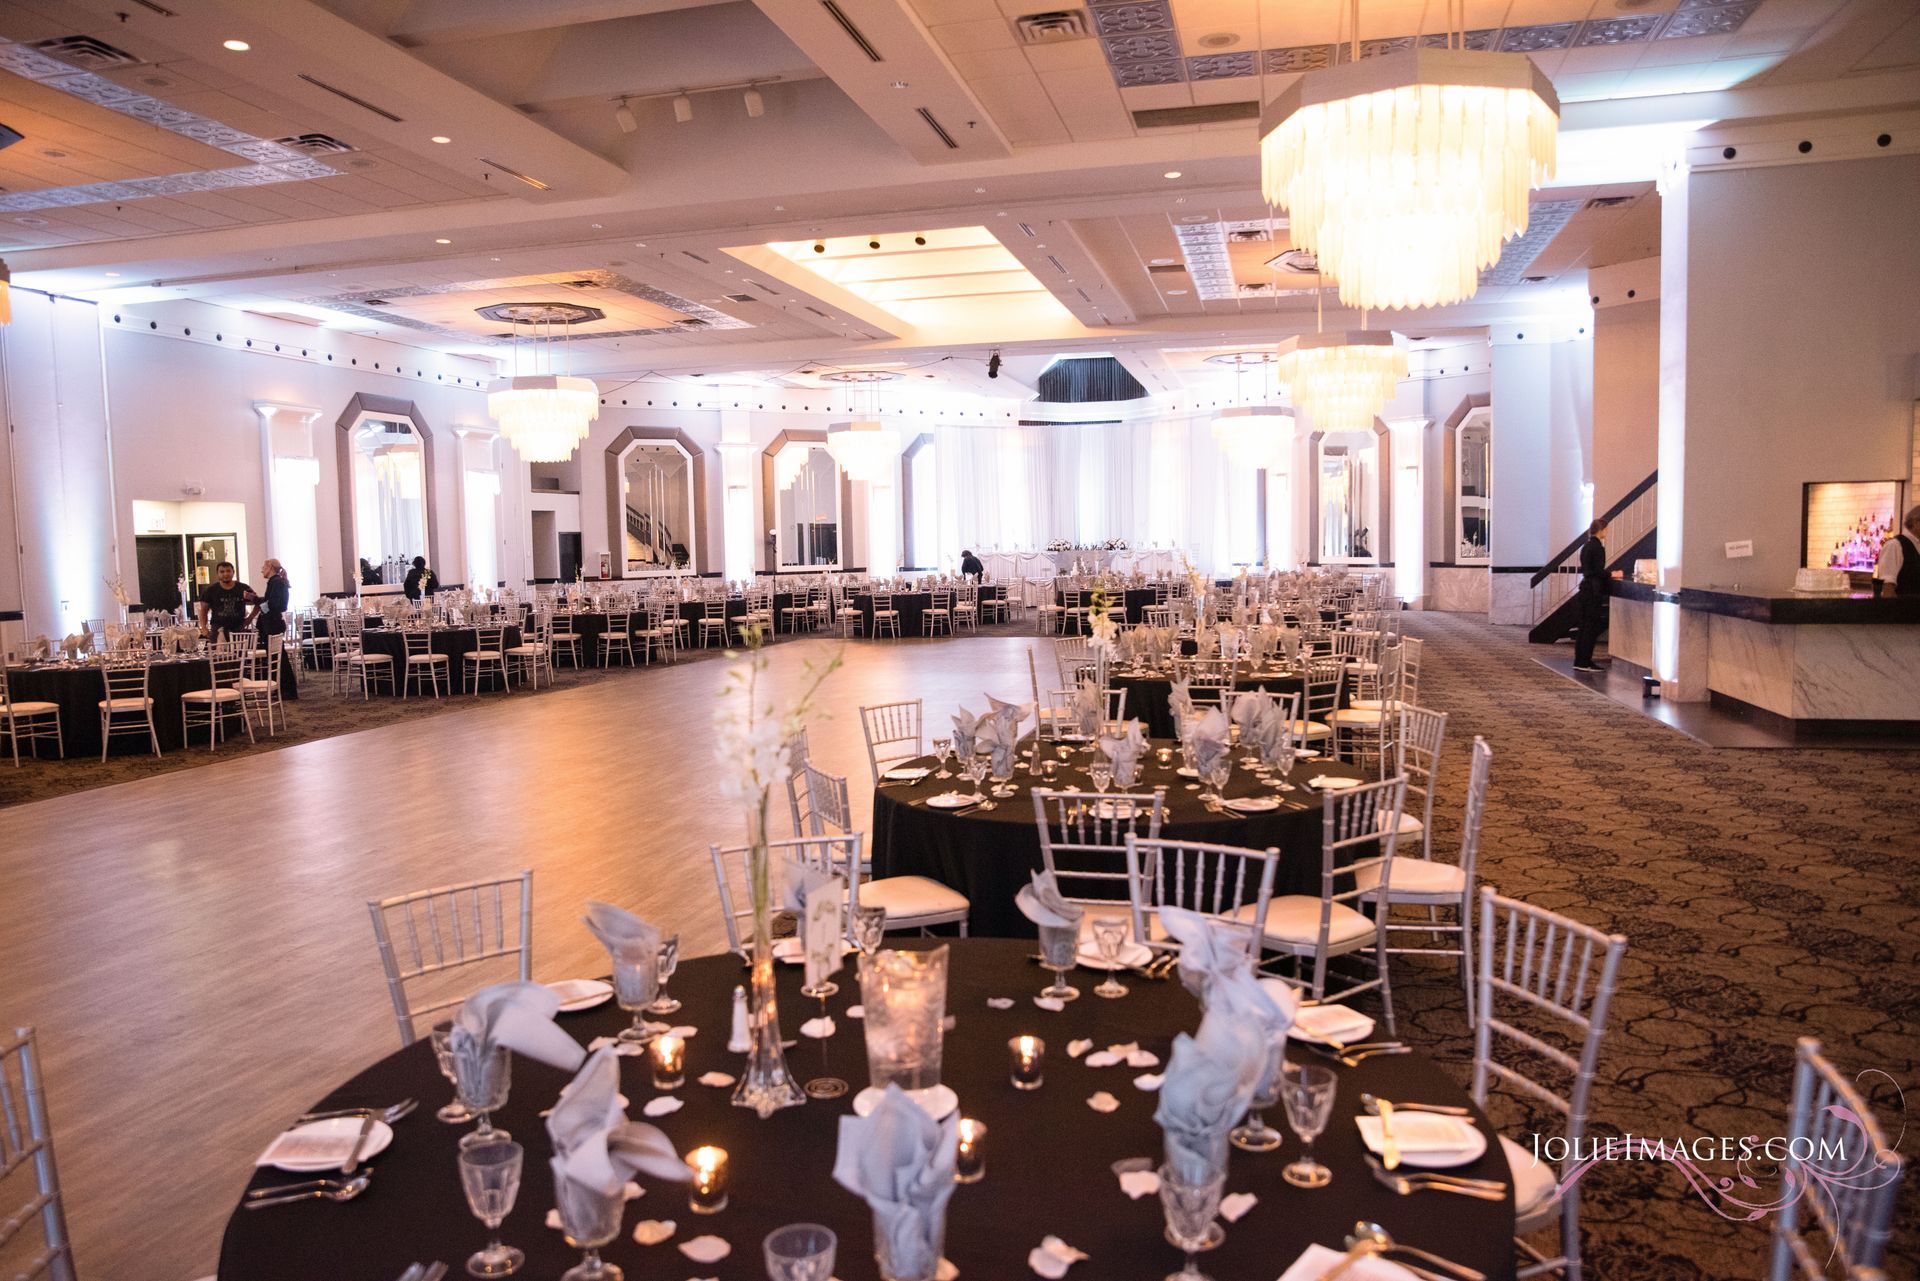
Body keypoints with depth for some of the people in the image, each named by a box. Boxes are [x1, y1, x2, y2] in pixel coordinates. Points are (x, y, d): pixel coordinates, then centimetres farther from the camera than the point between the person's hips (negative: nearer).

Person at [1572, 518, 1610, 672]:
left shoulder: (1586, 546, 13)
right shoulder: (1598, 547, -13)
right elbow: (1599, 572, -17)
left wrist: (1606, 573, 20)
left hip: (1585, 587, 9)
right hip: (1594, 589, -9)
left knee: (1583, 625, 11)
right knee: (1592, 626, -4)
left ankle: (1579, 661, 13)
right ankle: (1584, 662, -2)